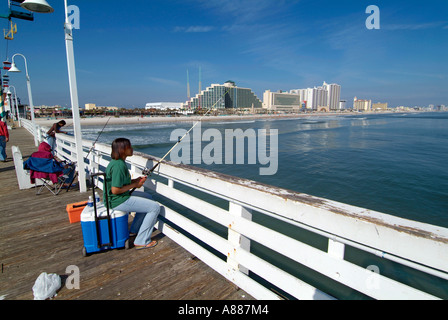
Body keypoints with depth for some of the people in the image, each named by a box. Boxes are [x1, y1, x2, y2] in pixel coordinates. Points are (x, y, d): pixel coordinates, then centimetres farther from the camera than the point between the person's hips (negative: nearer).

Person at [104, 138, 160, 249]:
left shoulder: (117, 161, 8)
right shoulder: (119, 165, -24)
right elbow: (115, 190, -25)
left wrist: (136, 180, 4)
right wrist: (134, 185, -13)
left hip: (118, 197, 11)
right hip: (117, 201, -11)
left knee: (147, 197, 26)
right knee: (155, 207, -11)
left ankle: (134, 230, 31)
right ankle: (141, 242, -3)